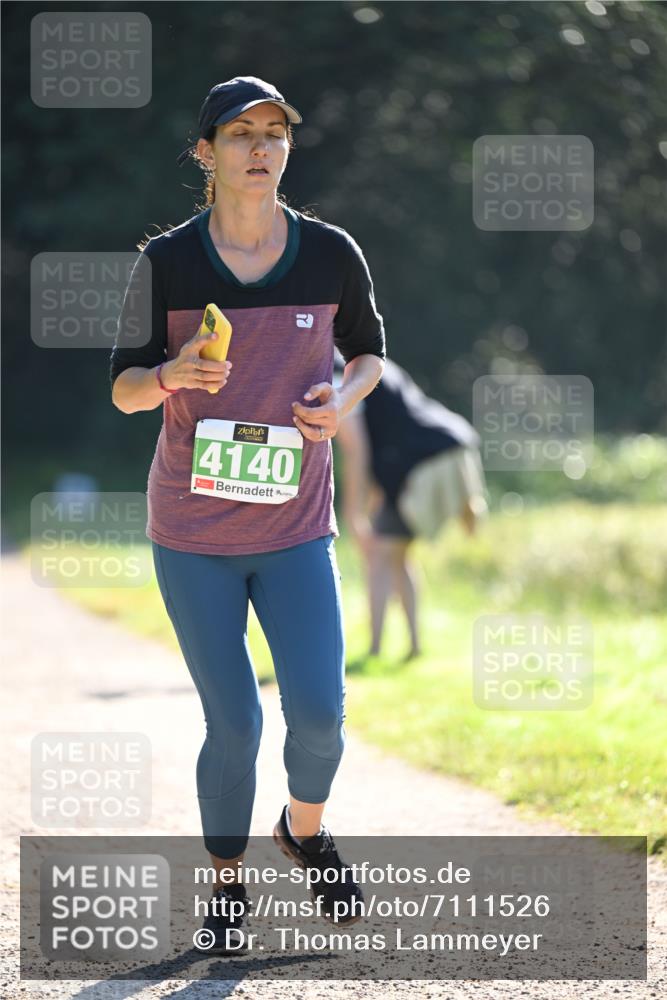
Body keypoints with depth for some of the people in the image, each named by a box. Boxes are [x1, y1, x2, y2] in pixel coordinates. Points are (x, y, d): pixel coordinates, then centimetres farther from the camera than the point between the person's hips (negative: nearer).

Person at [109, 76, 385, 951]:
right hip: (192, 536, -1)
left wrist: (345, 398, -9)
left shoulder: (332, 255, -2)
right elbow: (124, 388, -1)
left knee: (318, 712, -7)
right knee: (234, 724, -3)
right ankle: (227, 879, 20)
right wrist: (174, 373, -23)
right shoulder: (166, 263, -6)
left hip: (296, 531, 1)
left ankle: (304, 829, 25)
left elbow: (368, 350, 14)